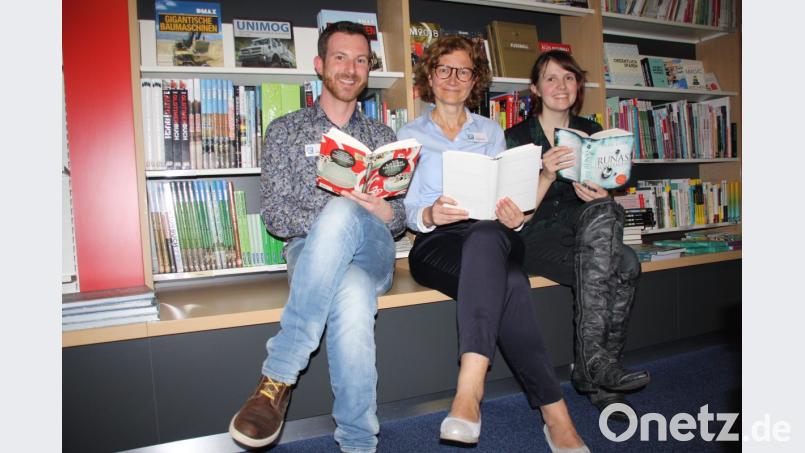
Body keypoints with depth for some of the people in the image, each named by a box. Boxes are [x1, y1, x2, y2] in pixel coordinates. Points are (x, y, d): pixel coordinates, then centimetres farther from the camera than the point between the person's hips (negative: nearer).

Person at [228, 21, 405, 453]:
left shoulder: (383, 137, 22)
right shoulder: (285, 130, 14)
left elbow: (400, 218, 16)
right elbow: (274, 215, 3)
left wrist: (384, 212, -11)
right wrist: (331, 219, -17)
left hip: (372, 252, 1)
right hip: (309, 251, -1)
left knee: (341, 213, -39)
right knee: (351, 298, -41)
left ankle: (278, 378, -35)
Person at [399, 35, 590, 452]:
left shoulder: (491, 131, 22)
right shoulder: (411, 134, 16)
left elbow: (507, 196, 14)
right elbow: (404, 209, 5)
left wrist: (514, 217, -11)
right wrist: (429, 215, -19)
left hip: (491, 236, 2)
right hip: (436, 244, -1)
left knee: (486, 238, -39)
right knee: (506, 281, -35)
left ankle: (469, 389, -44)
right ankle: (554, 410, -33)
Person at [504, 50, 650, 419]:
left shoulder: (591, 132, 12)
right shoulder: (517, 136, -1)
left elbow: (605, 197, 12)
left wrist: (597, 194, -12)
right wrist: (547, 175, -24)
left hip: (583, 232, 4)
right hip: (535, 239, -4)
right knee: (623, 266, -29)